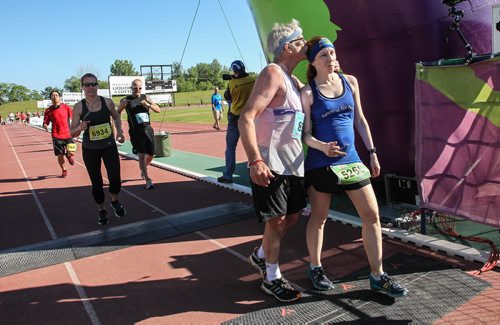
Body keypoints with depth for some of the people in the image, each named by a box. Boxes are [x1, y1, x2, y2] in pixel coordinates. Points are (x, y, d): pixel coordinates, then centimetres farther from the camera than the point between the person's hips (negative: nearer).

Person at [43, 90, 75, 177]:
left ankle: (68, 155, 25)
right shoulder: (49, 110, 2)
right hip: (57, 136, 1)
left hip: (67, 134, 0)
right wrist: (45, 126, -19)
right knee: (60, 155, 1)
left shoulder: (66, 107, 1)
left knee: (70, 152, -15)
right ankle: (64, 170, 28)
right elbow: (45, 123, 4)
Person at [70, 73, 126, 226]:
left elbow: (116, 117, 14)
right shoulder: (79, 107, -10)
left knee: (115, 179, -9)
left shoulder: (107, 102, -6)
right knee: (96, 183, 5)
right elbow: (72, 133, -8)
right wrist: (80, 127, -29)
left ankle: (115, 201, 25)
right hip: (90, 150, -1)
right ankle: (101, 210, 31)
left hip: (109, 146, 1)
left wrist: (119, 131, -1)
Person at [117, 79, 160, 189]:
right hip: (136, 131, -3)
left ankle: (143, 169, 41)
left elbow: (158, 110, 1)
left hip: (148, 129, 4)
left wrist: (148, 105, -17)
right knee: (141, 156, -11)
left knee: (151, 154, 10)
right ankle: (148, 180, -4)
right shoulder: (125, 101, -1)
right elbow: (117, 114, 10)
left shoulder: (146, 98, 6)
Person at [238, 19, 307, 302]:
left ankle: (261, 255, 39)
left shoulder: (292, 80, 15)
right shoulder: (273, 73, -14)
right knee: (277, 220, -1)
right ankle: (272, 279, 19)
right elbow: (247, 118, -25)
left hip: (292, 161, 9)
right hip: (270, 164, -9)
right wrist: (255, 161, -33)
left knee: (292, 216, 16)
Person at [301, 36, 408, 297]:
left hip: (351, 159, 5)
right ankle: (315, 268, 28)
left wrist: (372, 153, 10)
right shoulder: (308, 92, -5)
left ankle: (377, 276, 15)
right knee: (319, 217, 8)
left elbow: (360, 120, 13)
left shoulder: (350, 82, 8)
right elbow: (306, 134, -7)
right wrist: (323, 147, -27)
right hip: (320, 162, -4)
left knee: (372, 214, 2)